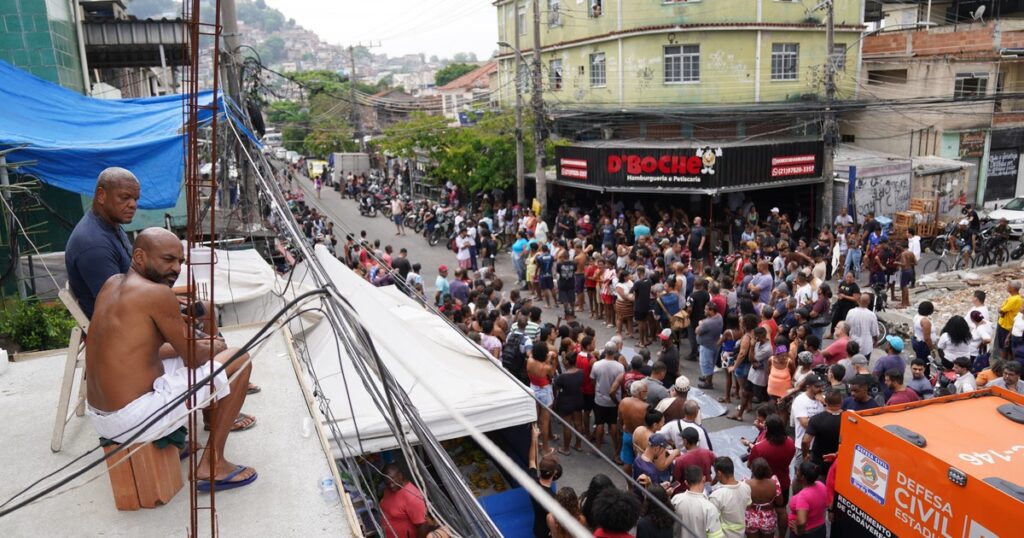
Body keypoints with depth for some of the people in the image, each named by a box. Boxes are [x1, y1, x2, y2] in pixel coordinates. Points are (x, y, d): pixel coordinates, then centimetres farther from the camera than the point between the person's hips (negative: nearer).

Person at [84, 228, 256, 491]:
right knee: (239, 360, 0)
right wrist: (214, 348, 13)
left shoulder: (111, 284, 10)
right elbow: (194, 359, -9)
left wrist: (197, 345, 14)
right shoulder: (157, 292, -16)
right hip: (135, 420, -9)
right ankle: (212, 466, 3)